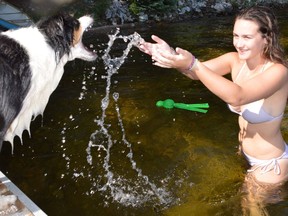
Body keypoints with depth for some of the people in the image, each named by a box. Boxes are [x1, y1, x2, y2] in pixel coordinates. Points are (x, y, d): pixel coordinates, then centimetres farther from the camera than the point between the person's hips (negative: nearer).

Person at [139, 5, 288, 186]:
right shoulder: (235, 60, -10)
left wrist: (193, 64, -51)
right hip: (243, 154, 6)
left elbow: (237, 97, -44)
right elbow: (197, 72, -25)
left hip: (269, 164, -6)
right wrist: (172, 56, -46)